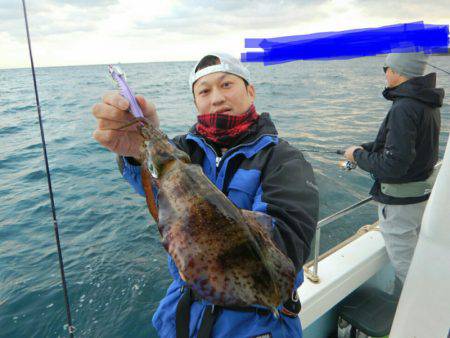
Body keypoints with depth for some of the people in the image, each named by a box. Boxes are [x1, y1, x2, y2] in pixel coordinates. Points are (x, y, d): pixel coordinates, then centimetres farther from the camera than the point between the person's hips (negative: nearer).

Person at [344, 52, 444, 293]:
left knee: (404, 265, 6)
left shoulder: (404, 109, -27)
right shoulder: (427, 102, 2)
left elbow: (393, 166, -30)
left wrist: (358, 156, -15)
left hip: (400, 203, -10)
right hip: (423, 192, 10)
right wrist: (365, 148, 5)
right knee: (414, 253, 27)